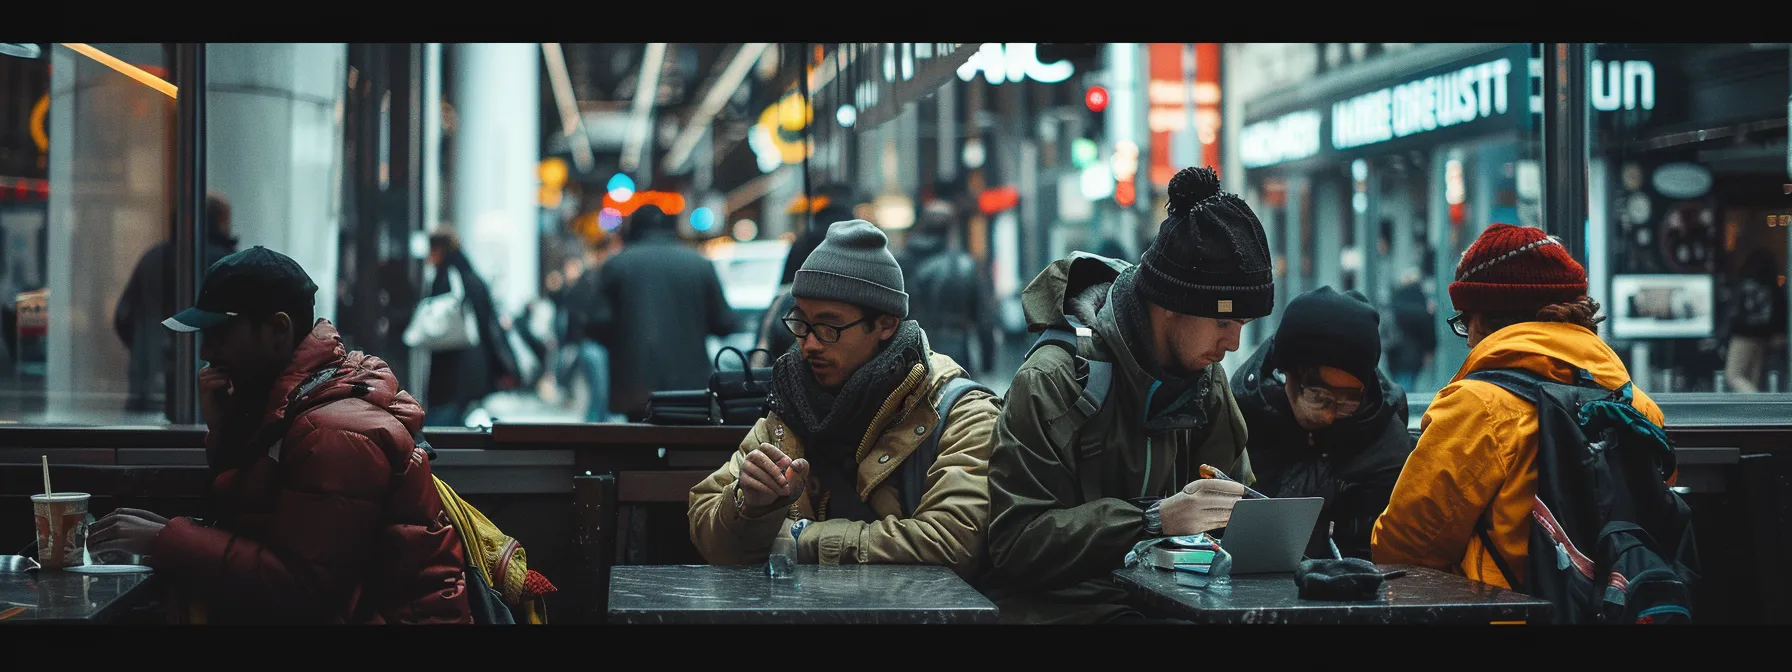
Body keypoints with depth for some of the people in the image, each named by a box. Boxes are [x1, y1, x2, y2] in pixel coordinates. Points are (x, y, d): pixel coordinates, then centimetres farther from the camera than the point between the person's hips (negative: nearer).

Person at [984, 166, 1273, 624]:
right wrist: (1153, 519, -25)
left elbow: (1235, 497, 21)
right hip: (1070, 605, -7)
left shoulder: (1208, 379, 10)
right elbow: (1012, 542, -18)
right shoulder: (1053, 380, -12)